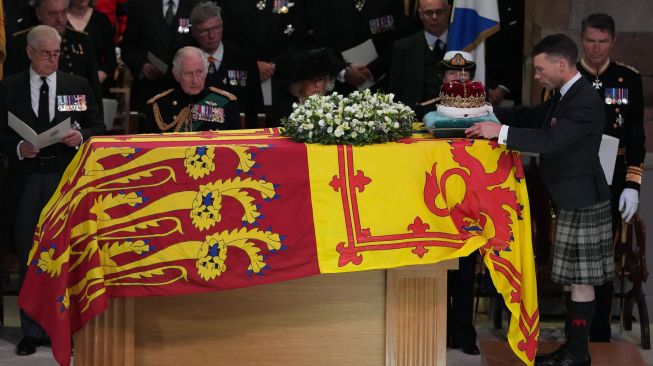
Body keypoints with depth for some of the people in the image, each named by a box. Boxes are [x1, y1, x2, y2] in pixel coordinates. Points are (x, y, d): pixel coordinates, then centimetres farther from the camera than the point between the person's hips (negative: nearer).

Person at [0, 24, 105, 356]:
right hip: (27, 180, 0)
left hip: (67, 179, 0)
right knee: (29, 256, 4)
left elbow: (97, 127, 8)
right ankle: (31, 332, 9)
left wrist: (81, 137, -12)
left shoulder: (78, 86, 8)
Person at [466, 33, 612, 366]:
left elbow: (550, 140, -30)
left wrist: (500, 132, -29)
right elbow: (532, 116, 19)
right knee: (575, 277, 13)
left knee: (579, 279, -2)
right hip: (570, 199, 10)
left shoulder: (586, 102, -21)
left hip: (582, 202, -10)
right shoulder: (566, 95, 11)